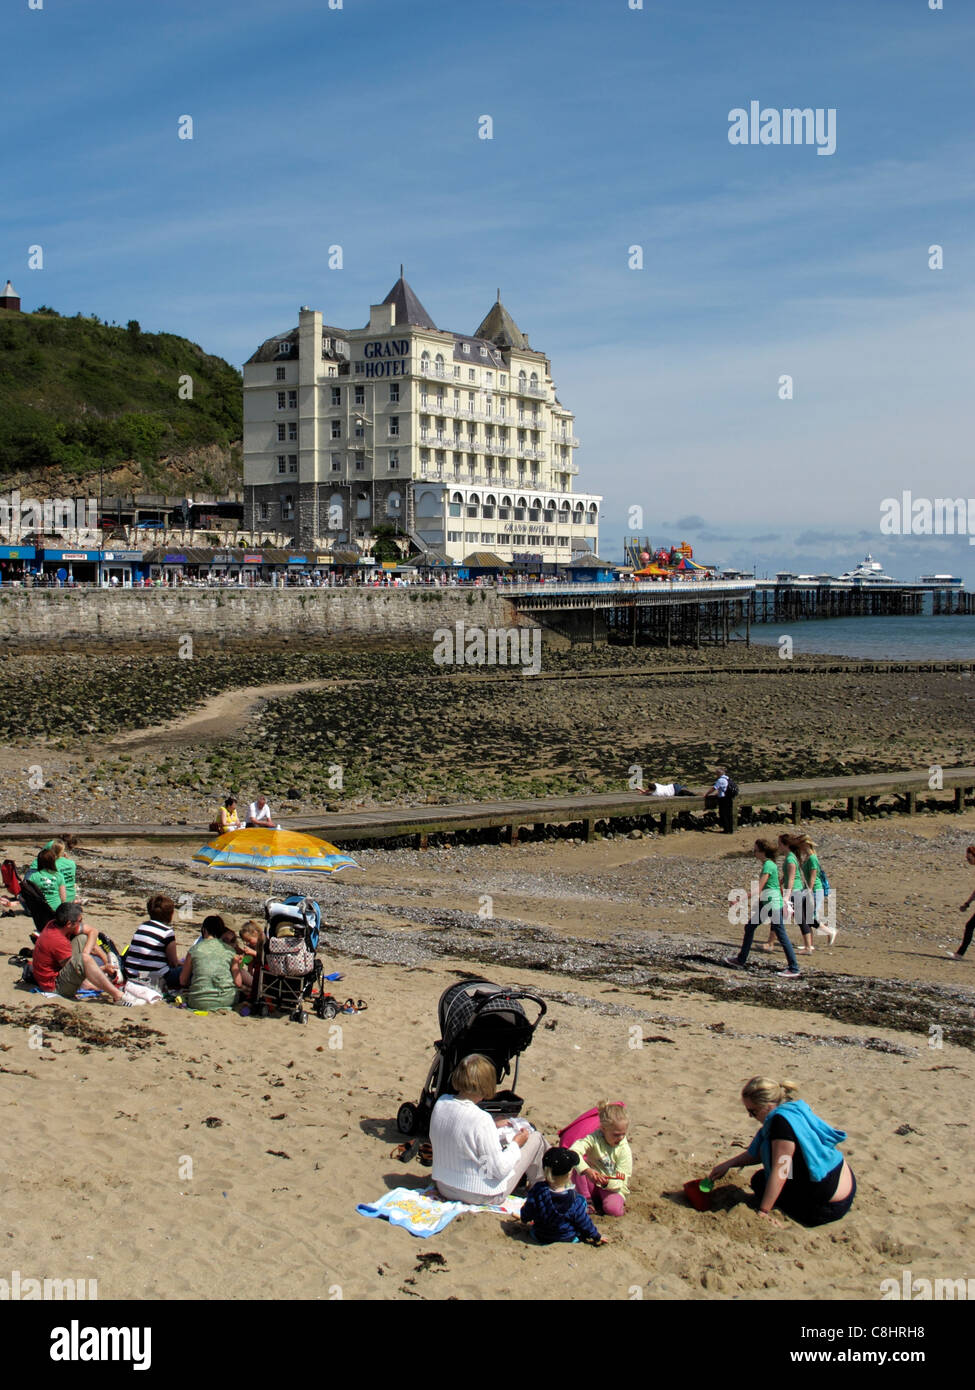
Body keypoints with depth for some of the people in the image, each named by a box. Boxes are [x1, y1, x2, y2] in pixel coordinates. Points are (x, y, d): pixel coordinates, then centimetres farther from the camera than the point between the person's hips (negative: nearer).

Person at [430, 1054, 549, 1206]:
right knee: (536, 1138, 7)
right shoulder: (481, 1120, -31)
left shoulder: (440, 1103, -10)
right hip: (481, 1197, -7)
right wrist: (516, 1143, -7)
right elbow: (500, 1170, -23)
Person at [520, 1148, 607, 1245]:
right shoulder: (576, 1200, -27)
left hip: (540, 1237, 2)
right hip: (568, 1239, -2)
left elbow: (526, 1217, -11)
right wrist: (597, 1237, 5)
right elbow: (584, 1223, -13)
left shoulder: (536, 1191, -24)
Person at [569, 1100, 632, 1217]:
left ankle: (618, 1200, 2)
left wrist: (606, 1182, -38)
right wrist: (587, 1170, -48)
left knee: (613, 1209, -35)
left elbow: (620, 1180, -15)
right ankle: (587, 1200, -10)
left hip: (613, 1187, -2)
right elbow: (573, 1151, -34)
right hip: (592, 1183, 2)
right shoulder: (594, 1139, -16)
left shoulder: (624, 1150, -14)